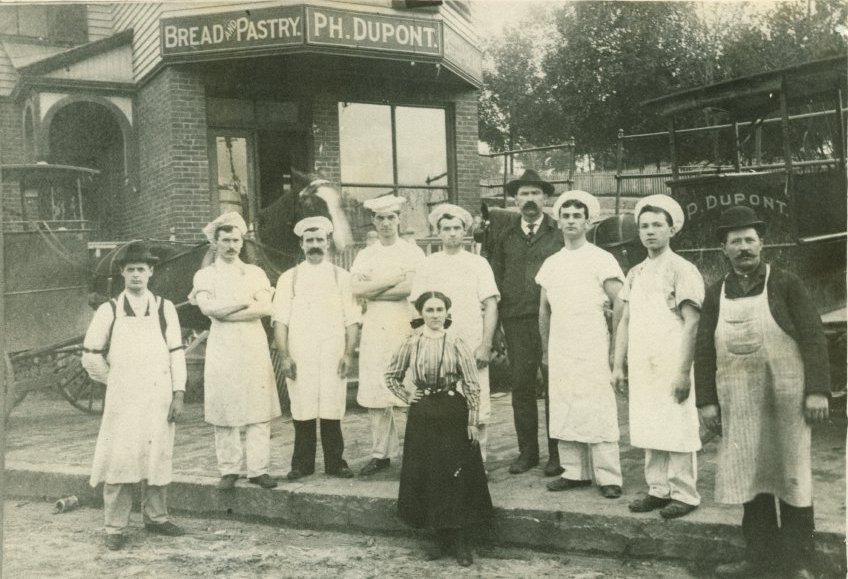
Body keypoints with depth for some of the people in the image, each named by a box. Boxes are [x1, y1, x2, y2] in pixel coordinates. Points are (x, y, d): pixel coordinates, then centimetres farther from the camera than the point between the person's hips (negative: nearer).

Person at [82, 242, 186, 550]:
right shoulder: (109, 311, 2)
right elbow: (91, 355, 8)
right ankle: (115, 528, 8)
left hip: (159, 396, 2)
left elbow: (176, 352, 4)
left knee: (159, 457, 8)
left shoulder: (165, 308, 4)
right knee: (119, 459, -1)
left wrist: (178, 393, -1)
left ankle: (156, 516, 23)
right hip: (122, 399, -1)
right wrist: (114, 380, 7)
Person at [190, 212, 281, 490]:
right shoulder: (205, 275, 9)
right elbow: (208, 308, -9)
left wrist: (223, 310, -8)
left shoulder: (255, 272, 13)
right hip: (222, 349, -1)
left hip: (254, 346, 1)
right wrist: (248, 302, -7)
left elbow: (266, 308, -3)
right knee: (224, 411, -1)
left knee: (259, 410, -2)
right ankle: (229, 470, 9)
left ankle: (258, 469, 4)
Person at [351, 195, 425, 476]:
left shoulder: (413, 252, 4)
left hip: (407, 328, -3)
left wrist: (372, 291, -7)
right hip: (375, 329, 3)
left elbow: (411, 287, -11)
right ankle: (381, 453, 10)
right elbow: (356, 289, -2)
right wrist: (394, 279, -6)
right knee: (375, 392, 1)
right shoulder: (365, 255, 13)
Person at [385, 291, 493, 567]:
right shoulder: (411, 344, 2)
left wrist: (473, 422, -8)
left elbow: (472, 385, -5)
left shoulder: (456, 343, -5)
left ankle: (461, 541, 7)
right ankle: (440, 537, 19)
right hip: (422, 416, 3)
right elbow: (391, 376, 16)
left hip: (453, 413, -2)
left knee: (457, 476, -2)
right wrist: (407, 397, 5)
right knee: (425, 476, 5)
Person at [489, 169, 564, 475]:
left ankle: (557, 452, 12)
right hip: (516, 321, 3)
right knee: (521, 386, 6)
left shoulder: (560, 234, 4)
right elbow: (496, 281, 12)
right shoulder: (504, 238, 13)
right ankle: (527, 451, 17)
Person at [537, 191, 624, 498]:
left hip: (592, 349, -5)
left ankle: (608, 477, 3)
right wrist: (545, 350, 17)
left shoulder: (601, 260, -3)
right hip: (560, 351, 5)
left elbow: (621, 307, -6)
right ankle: (574, 472, 15)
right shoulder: (551, 263, 12)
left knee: (598, 412, -4)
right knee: (563, 412, 5)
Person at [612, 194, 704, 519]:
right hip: (641, 367, 6)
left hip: (671, 367, -6)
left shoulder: (682, 270, -5)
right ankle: (658, 490, 20)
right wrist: (618, 365, 11)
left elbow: (692, 323, -10)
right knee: (649, 431, 10)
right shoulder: (635, 273, 14)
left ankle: (684, 495, 9)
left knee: (677, 430, -1)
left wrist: (683, 371, -15)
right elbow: (625, 321, 16)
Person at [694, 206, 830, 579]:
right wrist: (706, 401, 2)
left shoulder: (785, 284, 0)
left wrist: (817, 390, -13)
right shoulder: (716, 294, 8)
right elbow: (704, 351, 7)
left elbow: (813, 338, -5)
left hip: (785, 398, -3)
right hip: (738, 402, 3)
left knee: (792, 476, 5)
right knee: (751, 476, 9)